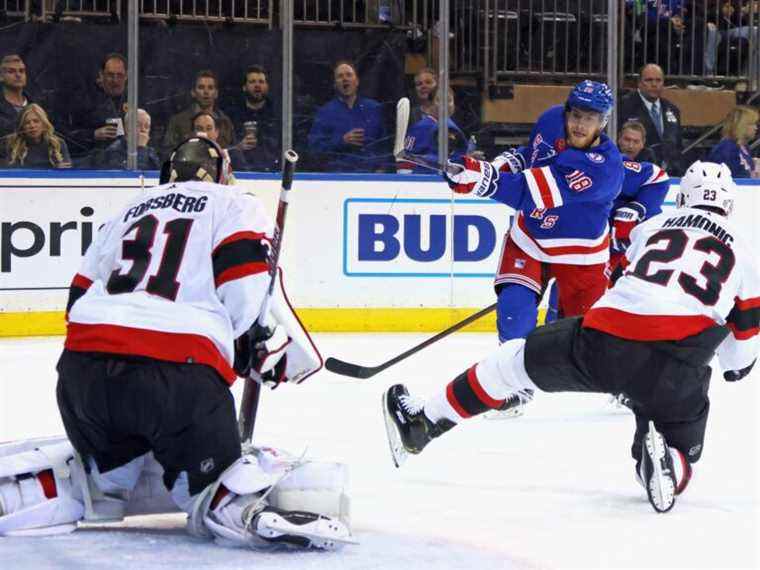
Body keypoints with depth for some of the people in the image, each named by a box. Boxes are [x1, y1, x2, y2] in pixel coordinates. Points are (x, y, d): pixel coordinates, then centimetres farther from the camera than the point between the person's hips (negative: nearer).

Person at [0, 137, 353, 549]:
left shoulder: (129, 211, 31)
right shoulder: (236, 206, 15)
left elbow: (81, 296, 29)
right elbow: (249, 288, -2)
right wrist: (277, 349, 14)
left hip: (82, 365, 5)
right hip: (180, 371, -5)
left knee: (110, 473, 27)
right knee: (205, 483, 2)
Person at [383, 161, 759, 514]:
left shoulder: (653, 226, 24)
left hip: (604, 339, 1)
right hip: (678, 365, -1)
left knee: (517, 359, 21)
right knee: (682, 448, 18)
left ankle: (423, 421, 21)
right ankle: (669, 469, -19)